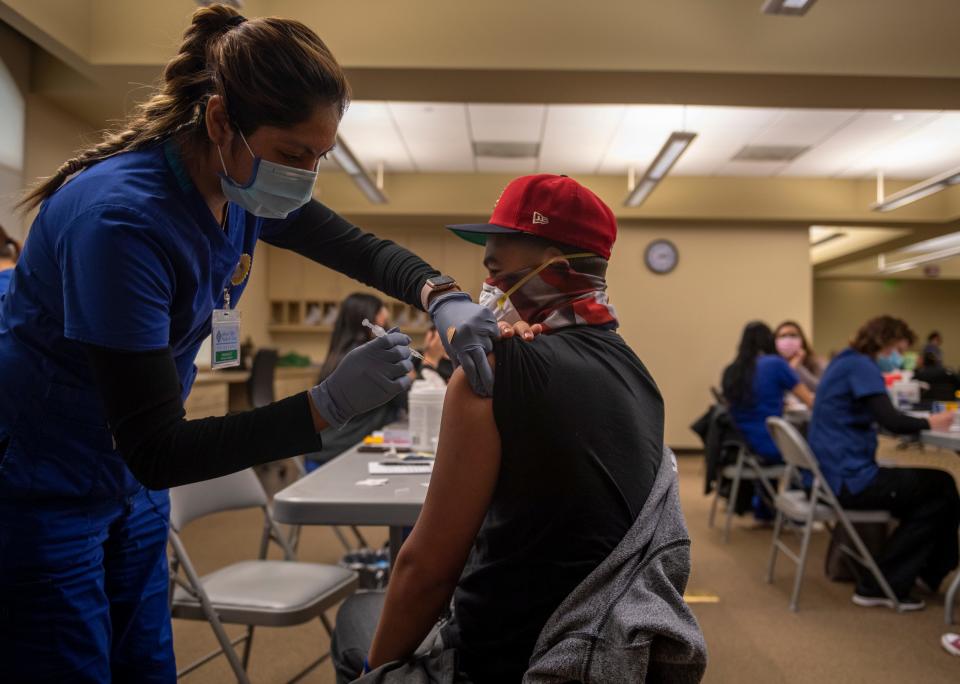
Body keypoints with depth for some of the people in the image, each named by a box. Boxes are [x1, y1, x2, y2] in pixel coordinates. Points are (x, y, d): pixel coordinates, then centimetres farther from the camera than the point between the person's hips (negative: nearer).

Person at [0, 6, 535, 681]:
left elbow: (365, 250, 4)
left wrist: (445, 300, -17)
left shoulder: (245, 190, -7)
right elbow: (156, 450, -29)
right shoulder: (122, 216, -30)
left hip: (131, 491, 7)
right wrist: (329, 404, -35)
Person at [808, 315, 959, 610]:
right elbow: (891, 420, -23)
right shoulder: (861, 365, -14)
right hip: (849, 479, -10)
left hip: (833, 475, 10)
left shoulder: (845, 362, 16)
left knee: (929, 488, 19)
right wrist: (930, 423, -7)